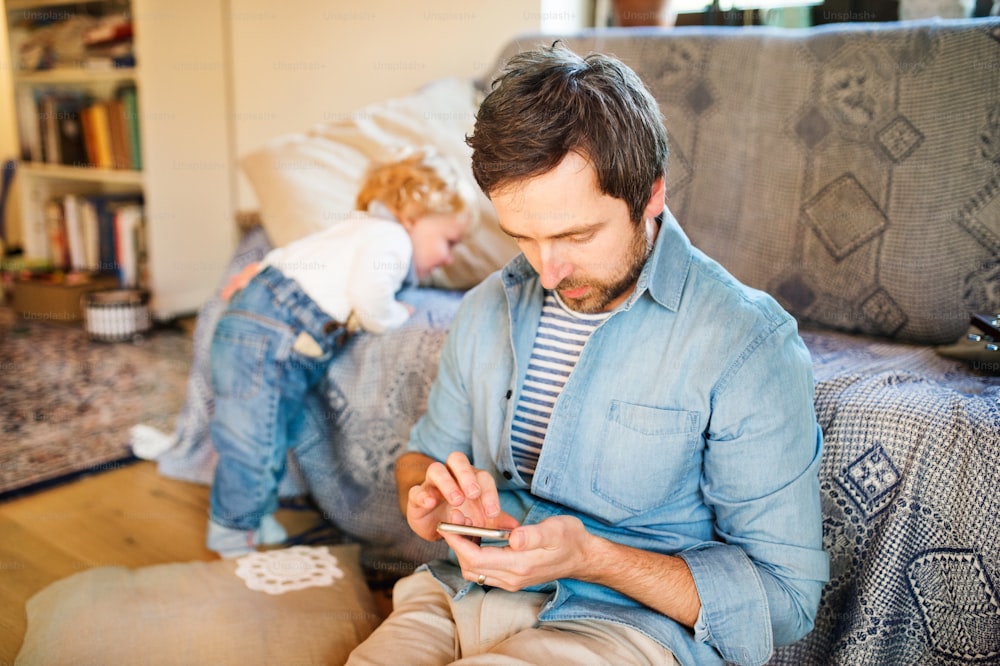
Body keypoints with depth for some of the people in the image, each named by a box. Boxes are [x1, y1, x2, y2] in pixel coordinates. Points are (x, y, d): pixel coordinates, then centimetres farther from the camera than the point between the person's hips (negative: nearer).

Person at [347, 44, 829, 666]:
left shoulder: (749, 345, -14)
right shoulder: (488, 309, 6)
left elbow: (785, 599, -11)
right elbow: (425, 452, 18)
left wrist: (590, 557, -24)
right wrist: (428, 501, -8)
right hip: (463, 594, 5)